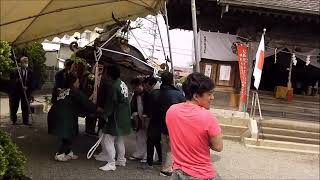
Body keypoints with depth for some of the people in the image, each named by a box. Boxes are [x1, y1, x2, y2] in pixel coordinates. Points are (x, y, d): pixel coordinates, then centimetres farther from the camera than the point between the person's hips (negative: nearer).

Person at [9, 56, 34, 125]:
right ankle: (14, 120, 20)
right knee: (14, 106, 5)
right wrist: (17, 80, -18)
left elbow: (32, 82, 0)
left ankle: (25, 121, 12)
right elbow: (11, 80, 0)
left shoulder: (30, 72, 3)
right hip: (16, 91, 0)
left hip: (26, 91, 0)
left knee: (25, 106, 3)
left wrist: (28, 87, -14)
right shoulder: (15, 71, 2)